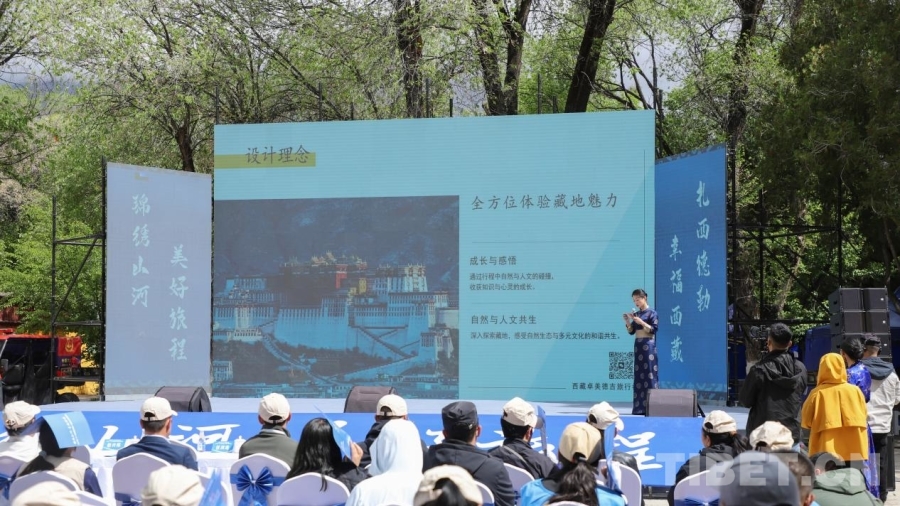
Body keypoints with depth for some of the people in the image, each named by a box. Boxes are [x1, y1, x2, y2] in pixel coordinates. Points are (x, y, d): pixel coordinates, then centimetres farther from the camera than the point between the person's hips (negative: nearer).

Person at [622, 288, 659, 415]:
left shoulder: (652, 313, -4)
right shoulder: (636, 314, 14)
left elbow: (654, 329, -11)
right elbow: (631, 331, 14)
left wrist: (640, 321, -18)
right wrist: (627, 321, -3)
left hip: (648, 345, -7)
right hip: (638, 345, 7)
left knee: (648, 374, -9)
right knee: (639, 375, 4)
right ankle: (640, 406, 5)